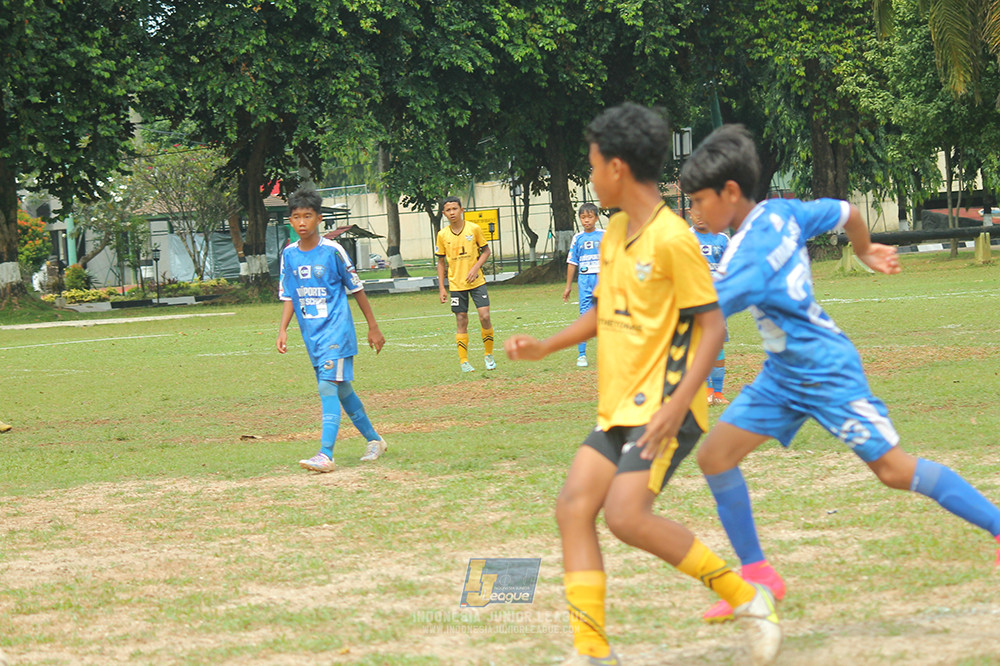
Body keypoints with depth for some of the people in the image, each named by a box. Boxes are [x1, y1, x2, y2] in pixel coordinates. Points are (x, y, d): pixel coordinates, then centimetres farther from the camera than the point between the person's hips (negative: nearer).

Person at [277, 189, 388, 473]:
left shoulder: (332, 251, -9)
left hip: (336, 330, -6)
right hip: (311, 334, 6)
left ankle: (326, 454, -25)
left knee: (328, 388, -17)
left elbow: (356, 289, -1)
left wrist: (373, 327, 3)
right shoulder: (289, 255, 5)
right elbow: (288, 297, 12)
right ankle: (374, 440, 30)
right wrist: (283, 330, -1)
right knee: (342, 390, 14)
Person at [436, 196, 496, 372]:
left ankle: (488, 354, 8)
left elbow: (486, 251, 5)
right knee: (461, 321, 1)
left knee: (485, 316, -10)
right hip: (456, 284, 1)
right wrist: (441, 288, 4)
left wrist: (476, 267, -12)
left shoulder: (474, 229, -3)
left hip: (476, 281, -1)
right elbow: (441, 262, 9)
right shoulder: (442, 235, 0)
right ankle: (463, 361, 8)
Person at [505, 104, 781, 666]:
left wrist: (679, 402, -25)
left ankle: (747, 598, -6)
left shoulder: (672, 239, -15)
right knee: (574, 507, -3)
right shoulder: (614, 233, 12)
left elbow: (712, 324, -16)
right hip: (619, 408, 9)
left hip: (664, 408, -9)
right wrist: (545, 348, 16)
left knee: (627, 515, -21)